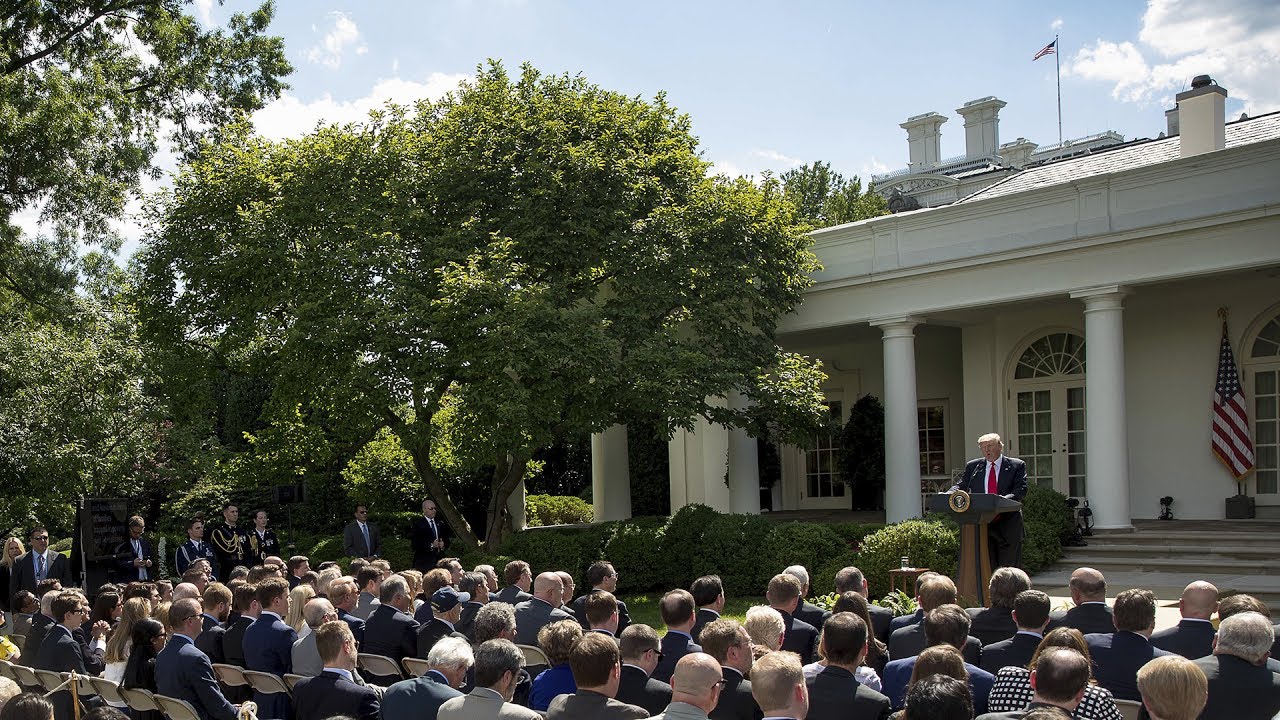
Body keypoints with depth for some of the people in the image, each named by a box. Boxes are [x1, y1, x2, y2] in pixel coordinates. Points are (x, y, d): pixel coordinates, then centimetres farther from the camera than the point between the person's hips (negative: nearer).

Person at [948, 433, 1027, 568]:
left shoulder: (1017, 465, 6)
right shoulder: (973, 466, 14)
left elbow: (1021, 490, -6)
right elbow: (961, 486, 10)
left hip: (1008, 522, -2)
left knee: (1010, 566, 1)